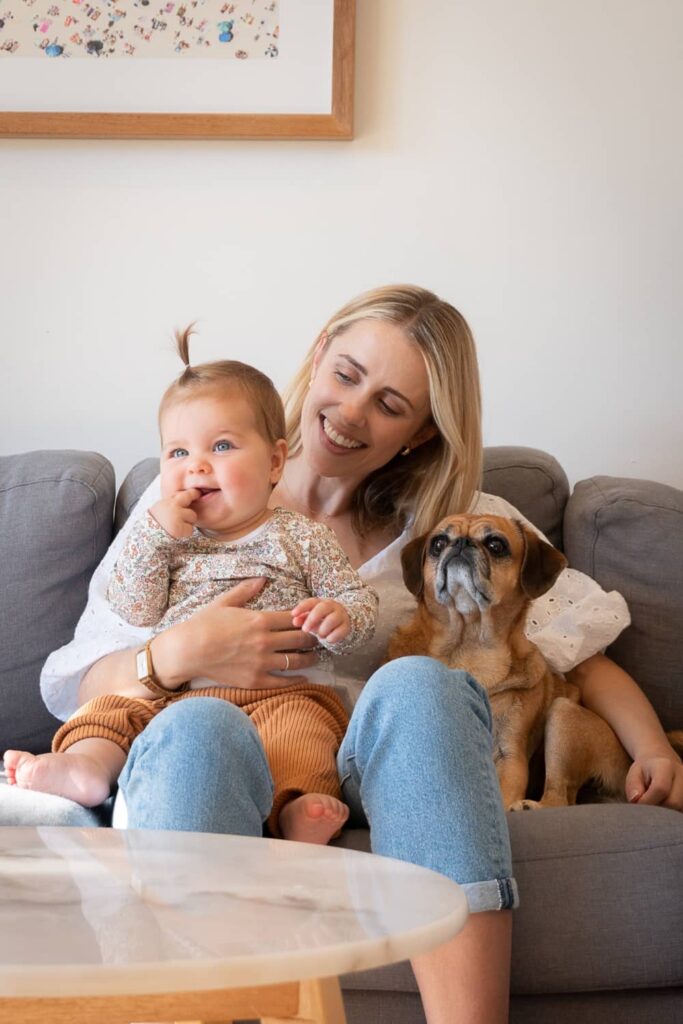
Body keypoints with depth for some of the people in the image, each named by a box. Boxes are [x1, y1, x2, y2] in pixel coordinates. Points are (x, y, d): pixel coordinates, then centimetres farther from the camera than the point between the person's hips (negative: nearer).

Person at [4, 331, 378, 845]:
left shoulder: (302, 537, 12)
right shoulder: (166, 538, 19)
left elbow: (361, 601, 8)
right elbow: (133, 611, 8)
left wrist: (339, 618, -17)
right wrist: (153, 535, -3)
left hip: (279, 690, -3)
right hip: (170, 695, 4)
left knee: (298, 725, -34)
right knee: (109, 709, -19)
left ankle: (297, 808, -58)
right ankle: (85, 767, -45)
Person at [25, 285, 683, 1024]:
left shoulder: (455, 522, 17)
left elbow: (580, 639, 12)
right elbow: (75, 682, 6)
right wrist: (176, 655, -15)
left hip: (367, 773, 1)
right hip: (217, 767, -1)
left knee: (417, 684, -33)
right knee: (198, 725, -36)